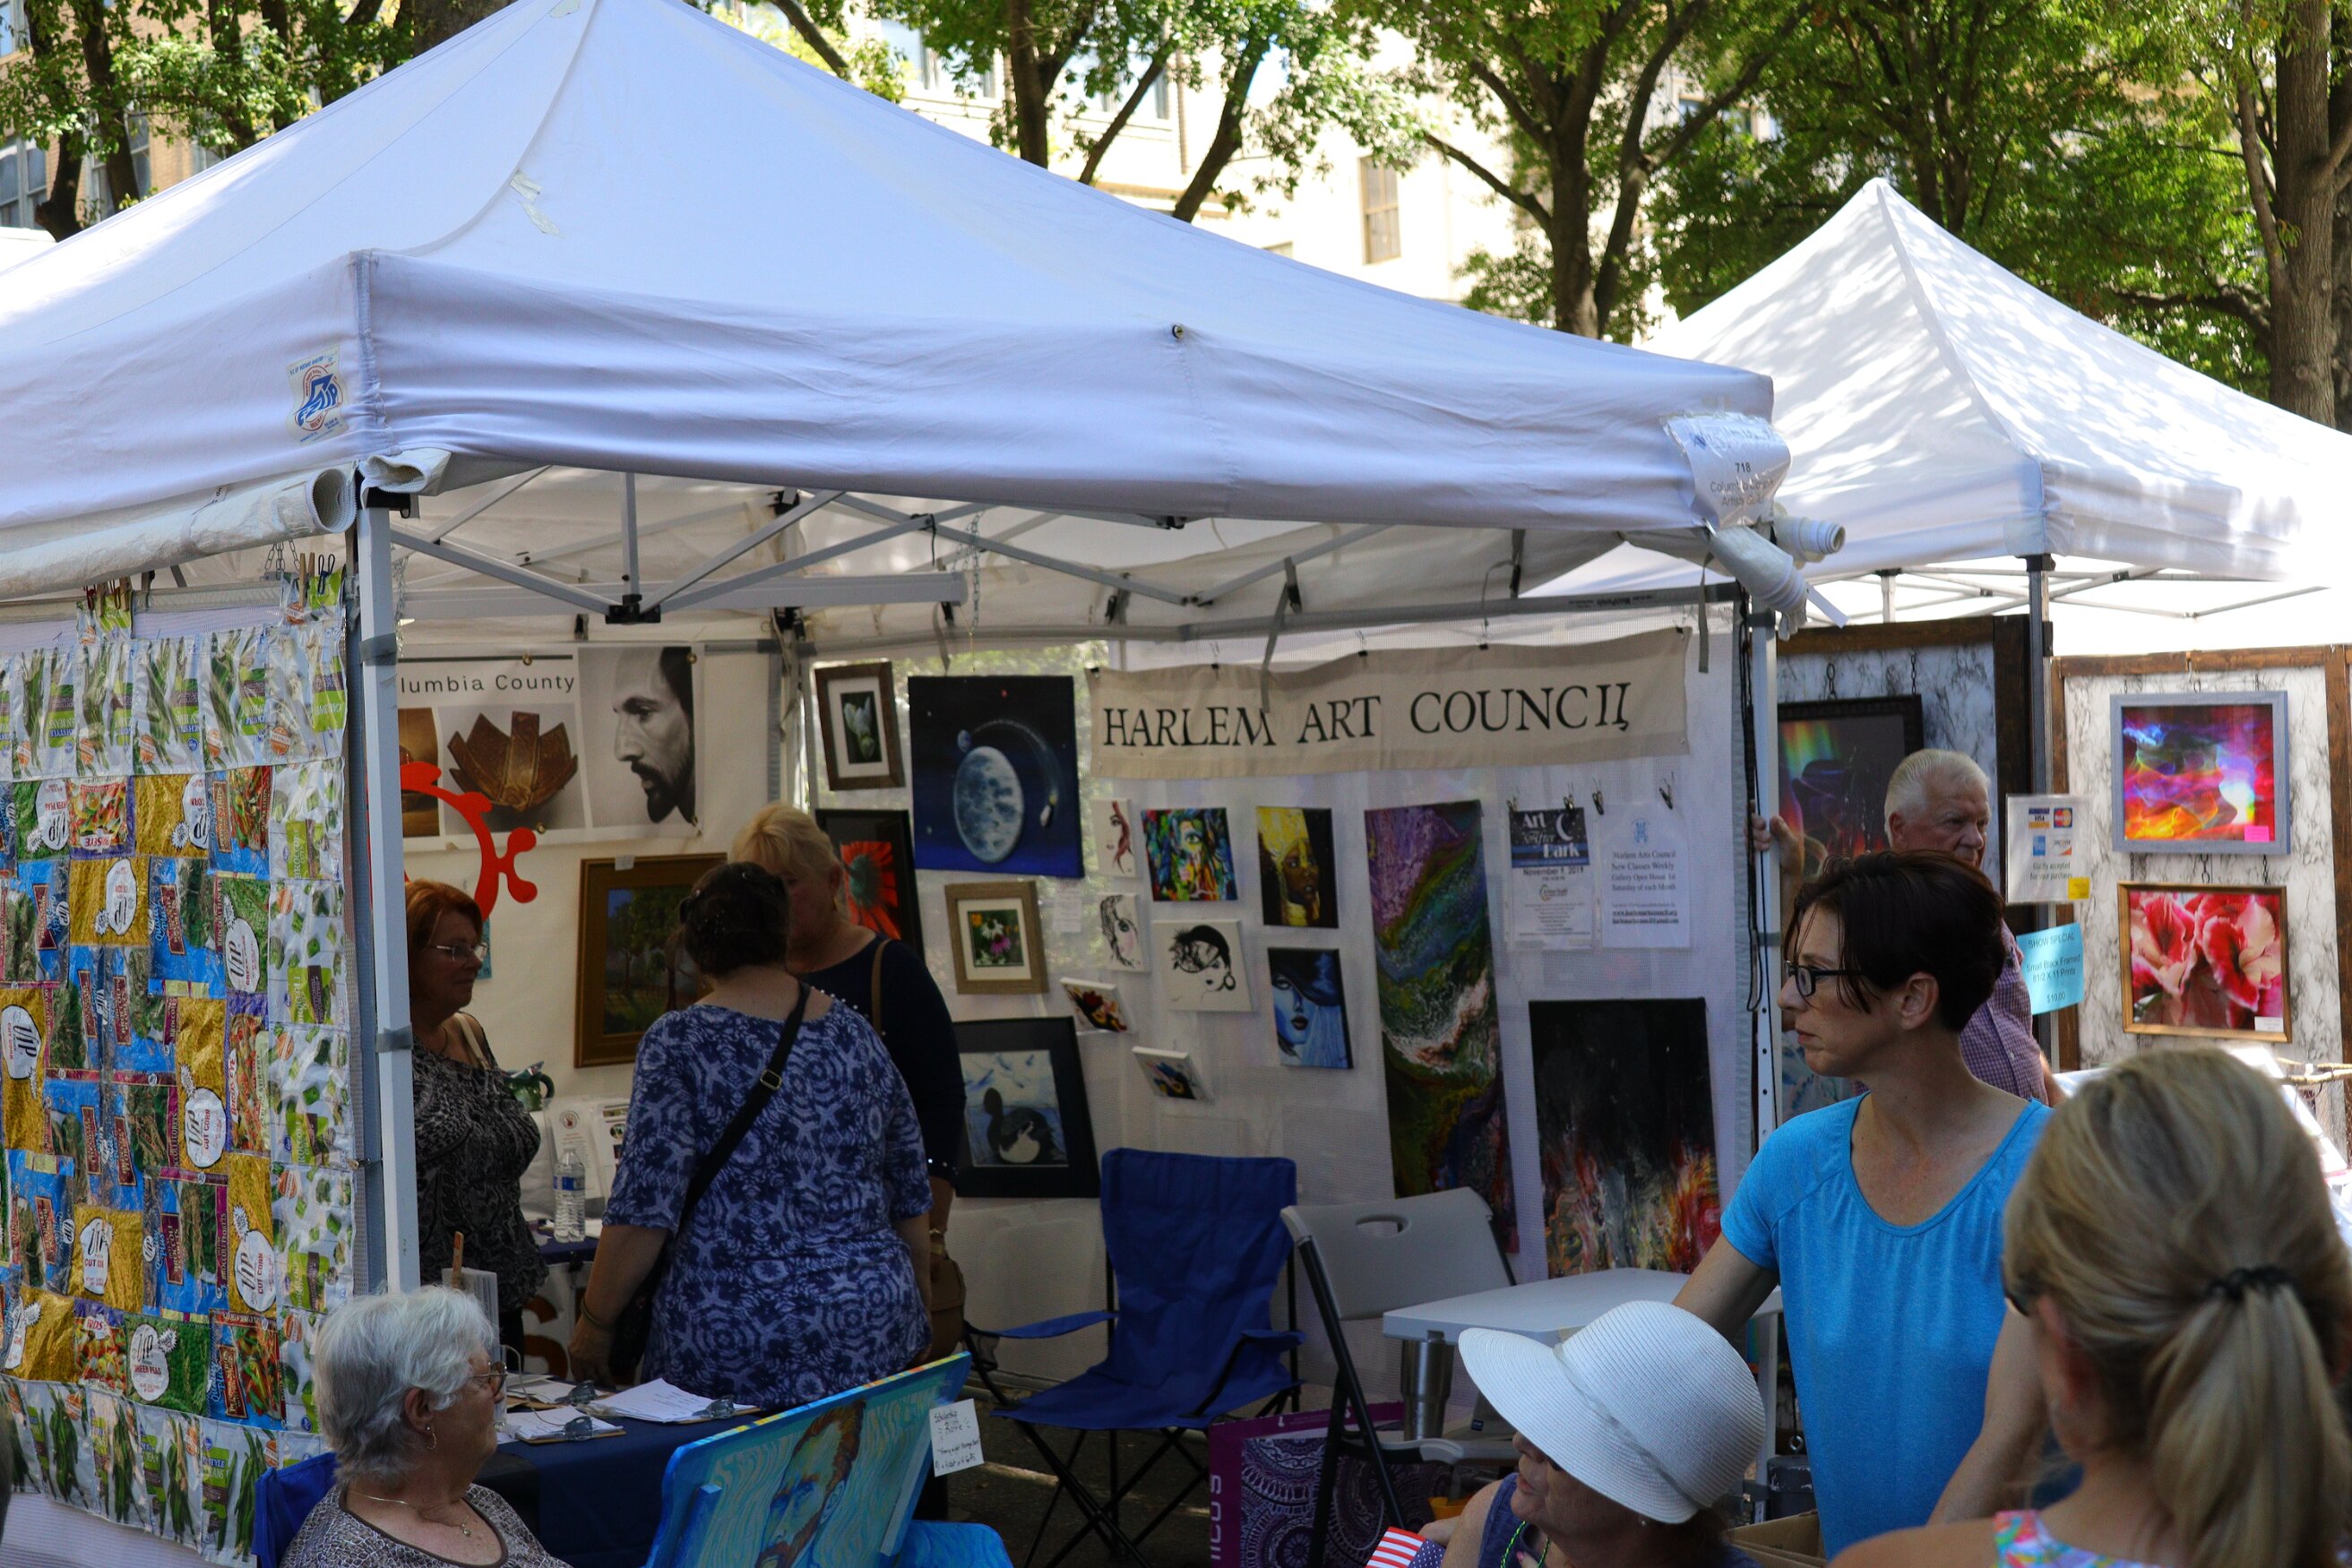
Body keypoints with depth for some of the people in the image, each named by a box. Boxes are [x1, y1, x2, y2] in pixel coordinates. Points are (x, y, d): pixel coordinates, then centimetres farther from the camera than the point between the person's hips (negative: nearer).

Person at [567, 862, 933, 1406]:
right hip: (874, 1330, 5)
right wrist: (916, 1306, 27)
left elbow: (644, 1209, -11)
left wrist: (595, 1322, -1)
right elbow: (911, 1197, 15)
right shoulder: (855, 1034, 8)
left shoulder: (681, 1042, -6)